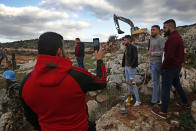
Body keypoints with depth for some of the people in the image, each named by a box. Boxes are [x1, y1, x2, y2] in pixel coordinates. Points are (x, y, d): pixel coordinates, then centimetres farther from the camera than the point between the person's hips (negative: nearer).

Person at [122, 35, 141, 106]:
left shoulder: (133, 47, -12)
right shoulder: (126, 48, 13)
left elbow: (135, 58, -19)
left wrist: (131, 66, -19)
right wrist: (124, 66, 10)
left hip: (131, 68, -9)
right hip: (126, 67, 9)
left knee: (133, 84, -8)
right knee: (128, 82, 14)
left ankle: (138, 100, 2)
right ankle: (130, 97, 27)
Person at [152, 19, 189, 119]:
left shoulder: (173, 38, -21)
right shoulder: (178, 37, 13)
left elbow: (169, 56, -26)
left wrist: (163, 67, -14)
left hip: (170, 68, -10)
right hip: (177, 67, 10)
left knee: (165, 88, -4)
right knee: (177, 85, 25)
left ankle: (163, 112, 5)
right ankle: (185, 103, 42)